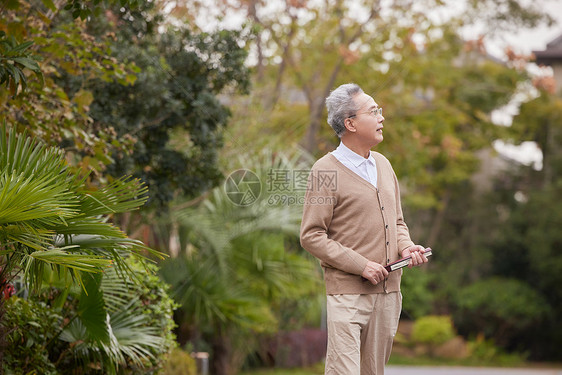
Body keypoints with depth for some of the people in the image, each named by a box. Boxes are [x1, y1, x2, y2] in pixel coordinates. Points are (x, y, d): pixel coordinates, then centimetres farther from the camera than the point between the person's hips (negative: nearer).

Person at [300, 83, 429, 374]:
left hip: (388, 290, 7)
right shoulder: (326, 170, -8)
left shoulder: (383, 165, 15)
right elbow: (311, 236, -10)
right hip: (347, 292, -7)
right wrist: (361, 265, -15)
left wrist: (405, 247, 1)